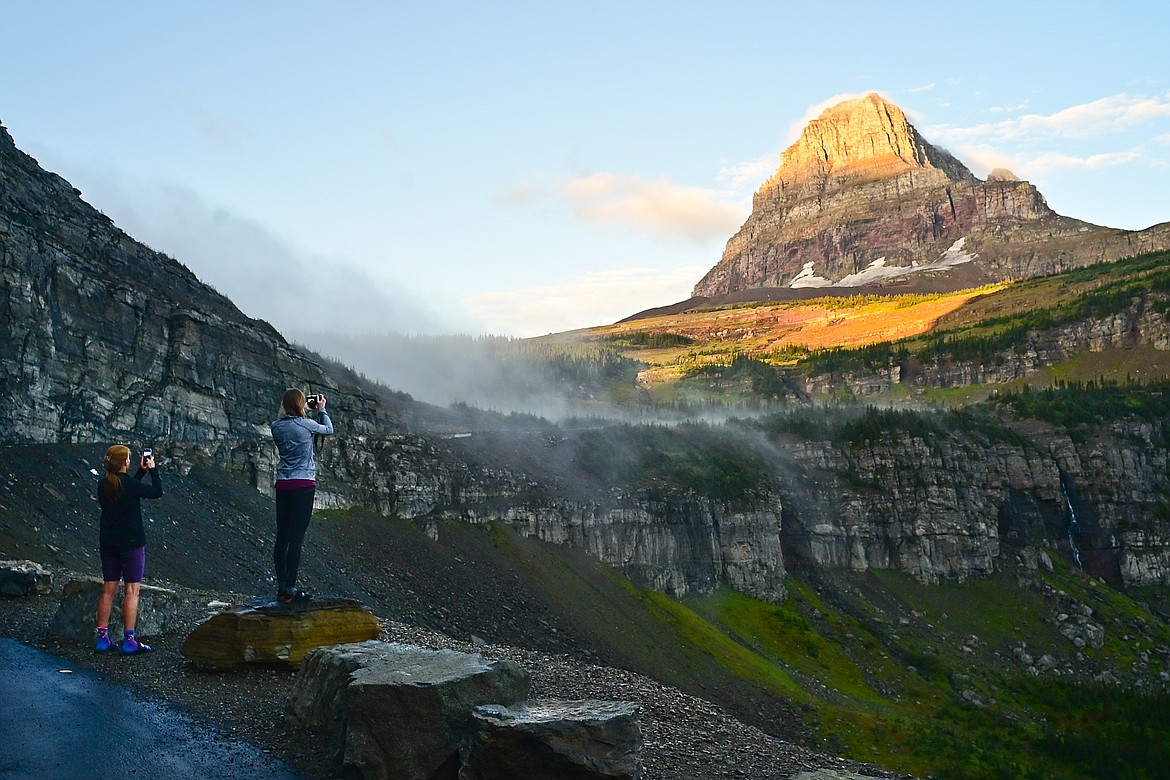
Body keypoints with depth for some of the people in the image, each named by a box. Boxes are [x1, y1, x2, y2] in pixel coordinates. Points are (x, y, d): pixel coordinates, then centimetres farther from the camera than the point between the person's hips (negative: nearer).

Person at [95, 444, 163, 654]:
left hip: (108, 542, 7)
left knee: (108, 589, 13)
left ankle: (102, 638, 15)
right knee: (132, 590, -1)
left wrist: (141, 471, 19)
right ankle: (129, 640, -2)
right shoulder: (129, 484, -17)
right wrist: (152, 469, 5)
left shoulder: (103, 484, 4)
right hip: (131, 542, -7)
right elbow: (157, 492, -5)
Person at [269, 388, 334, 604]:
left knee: (282, 537, 9)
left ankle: (282, 586, 15)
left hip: (283, 485, 6)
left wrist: (302, 412, 22)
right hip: (304, 485, -6)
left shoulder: (276, 426, 4)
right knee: (296, 538, -5)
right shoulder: (306, 424, -9)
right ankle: (289, 590, -5)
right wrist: (321, 409, 23)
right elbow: (328, 429, 10)